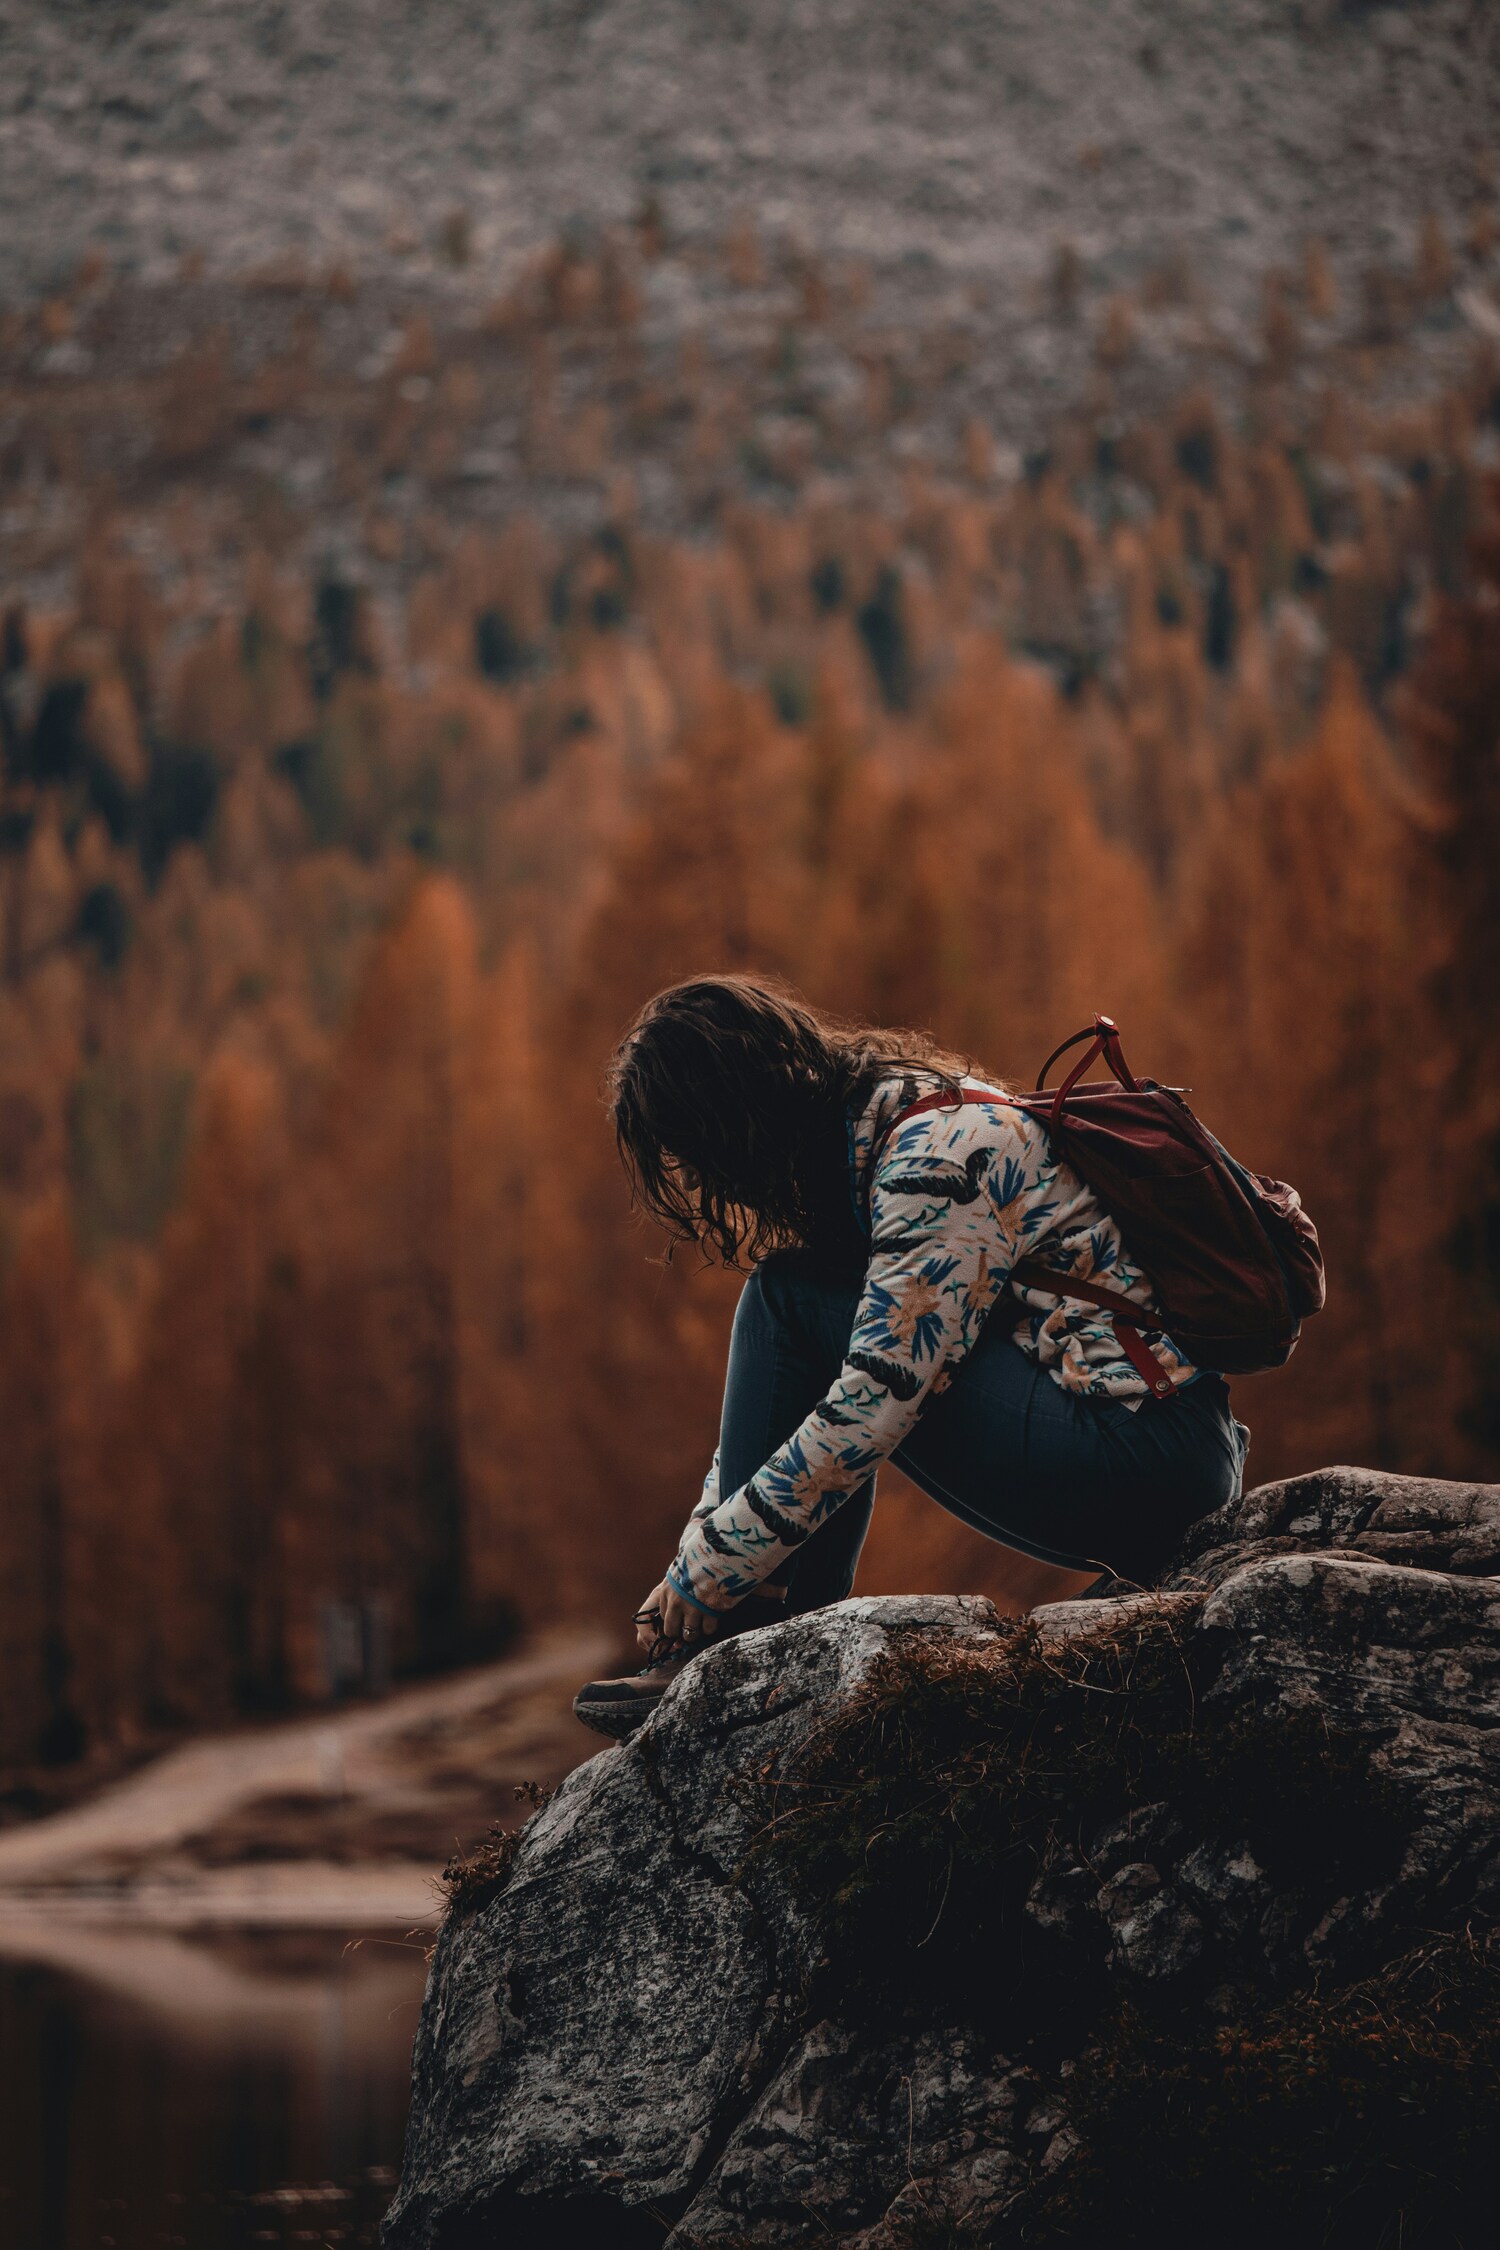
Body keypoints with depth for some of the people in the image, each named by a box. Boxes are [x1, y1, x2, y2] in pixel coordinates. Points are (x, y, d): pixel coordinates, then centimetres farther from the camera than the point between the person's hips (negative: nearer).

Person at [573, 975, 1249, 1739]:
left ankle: (740, 1656, -9)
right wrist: (690, 1564, 10)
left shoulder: (937, 1153, -17)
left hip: (1150, 1458, -10)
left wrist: (709, 1567, -16)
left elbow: (876, 1400, -23)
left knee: (791, 1301, -11)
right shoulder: (859, 1139, 12)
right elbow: (770, 1401, 18)